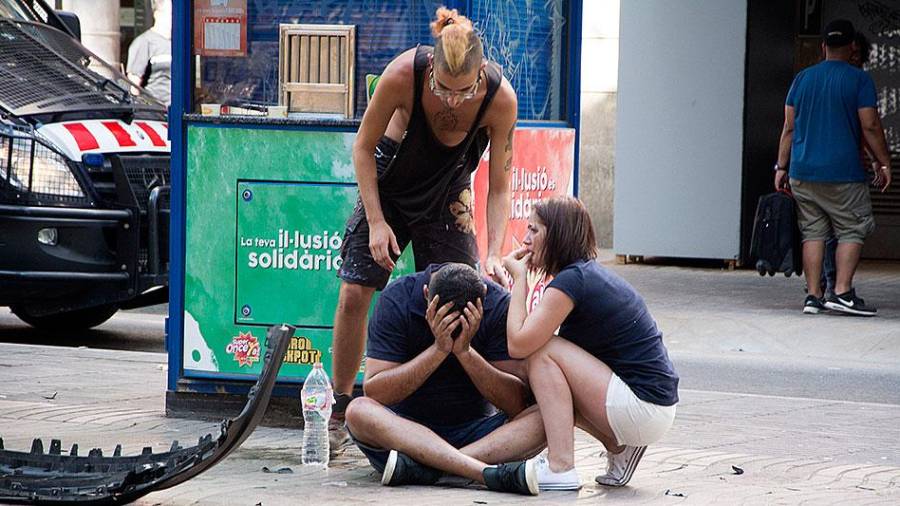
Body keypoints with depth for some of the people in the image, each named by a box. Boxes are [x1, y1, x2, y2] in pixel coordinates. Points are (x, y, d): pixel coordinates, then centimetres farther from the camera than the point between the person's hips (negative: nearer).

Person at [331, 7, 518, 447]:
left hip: (447, 193, 1)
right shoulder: (403, 75, -33)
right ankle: (339, 412, 4)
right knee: (354, 294, -7)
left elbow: (499, 187, -19)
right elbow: (363, 147, -16)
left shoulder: (500, 98, -30)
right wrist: (376, 221, -21)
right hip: (387, 181, -1)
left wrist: (493, 254, -30)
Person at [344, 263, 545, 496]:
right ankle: (487, 472, -45)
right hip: (408, 428, -1)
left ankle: (422, 466, -36)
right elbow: (374, 392, -19)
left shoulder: (499, 304, -9)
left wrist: (465, 352, -26)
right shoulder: (396, 300, -12)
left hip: (475, 429, 1)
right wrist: (439, 350, -26)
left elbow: (516, 403, -14)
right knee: (358, 411, -32)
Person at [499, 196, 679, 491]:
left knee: (542, 351, -10)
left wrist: (519, 279, -6)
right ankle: (620, 448, 11)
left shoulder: (571, 279, -15)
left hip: (645, 408, -9)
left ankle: (560, 469, -14)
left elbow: (518, 345, -16)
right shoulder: (591, 274, 15)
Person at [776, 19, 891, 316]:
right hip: (843, 174, -4)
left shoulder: (802, 78, 9)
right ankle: (842, 292, -7)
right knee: (852, 232, 4)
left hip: (803, 173, 4)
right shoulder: (859, 80, -4)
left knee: (812, 233, 8)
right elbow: (870, 127, -7)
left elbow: (789, 127, 9)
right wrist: (884, 163, 2)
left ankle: (813, 296, 4)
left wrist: (781, 167, 13)